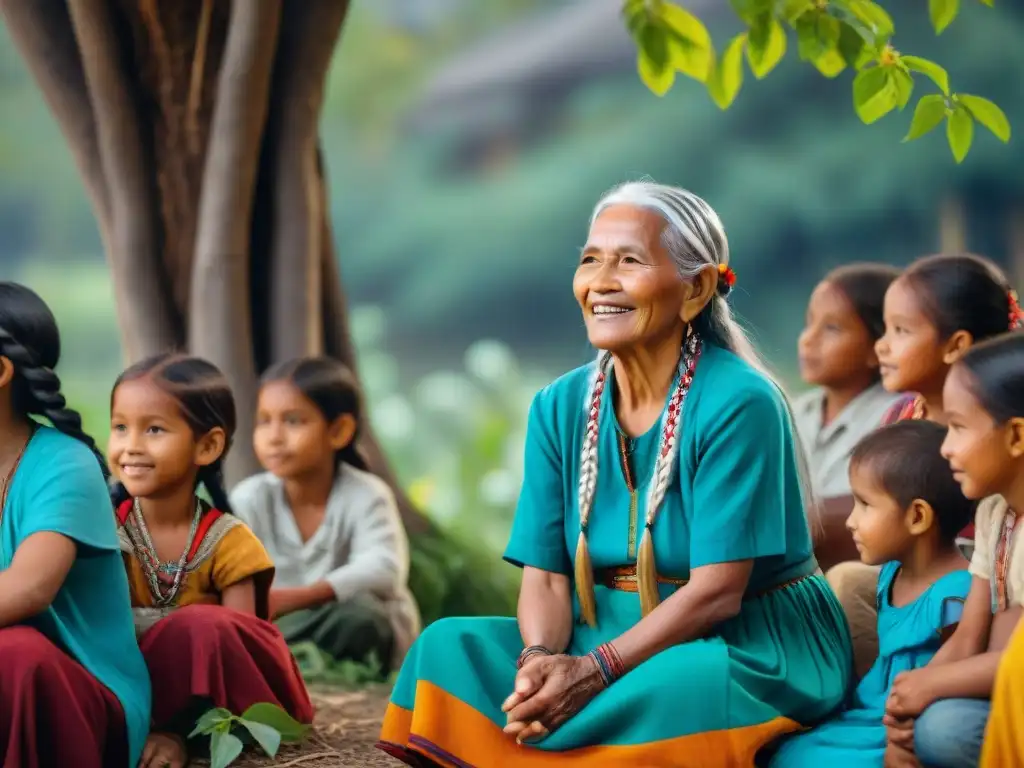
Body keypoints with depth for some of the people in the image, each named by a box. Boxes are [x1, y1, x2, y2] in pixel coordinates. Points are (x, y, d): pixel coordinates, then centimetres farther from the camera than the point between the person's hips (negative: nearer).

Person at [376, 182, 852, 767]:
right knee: (450, 647, -17)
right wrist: (540, 658, -23)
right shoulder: (560, 407, 3)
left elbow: (716, 591, -19)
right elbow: (545, 576, -1)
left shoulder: (739, 404, -15)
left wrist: (594, 670, -28)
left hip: (752, 647, -5)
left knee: (681, 690, -39)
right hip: (613, 635, 5)